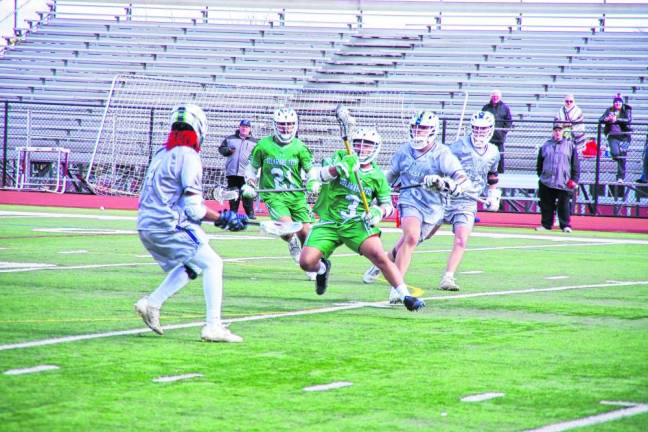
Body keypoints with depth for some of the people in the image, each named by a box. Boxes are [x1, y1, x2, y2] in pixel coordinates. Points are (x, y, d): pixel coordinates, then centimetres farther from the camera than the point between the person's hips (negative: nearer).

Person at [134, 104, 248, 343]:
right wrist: (224, 218, -4)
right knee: (212, 264, -4)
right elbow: (194, 209, -14)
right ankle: (213, 326, -12)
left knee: (190, 266, 22)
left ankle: (152, 303, 13)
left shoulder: (162, 154, 15)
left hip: (146, 225, 9)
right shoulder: (189, 157, -11)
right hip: (168, 226, -9)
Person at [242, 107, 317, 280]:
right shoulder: (264, 145, 0)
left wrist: (313, 182, -9)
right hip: (274, 196, -2)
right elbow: (252, 167, 13)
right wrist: (249, 184, 1)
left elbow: (310, 169, 11)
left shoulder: (299, 147, 1)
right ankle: (293, 246, 11)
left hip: (297, 195, 2)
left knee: (305, 232, -1)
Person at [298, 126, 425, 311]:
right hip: (329, 223, 0)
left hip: (357, 224, 0)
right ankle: (323, 268, 25)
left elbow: (387, 204, 13)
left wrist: (379, 212, -11)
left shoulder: (377, 176, 5)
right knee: (306, 262, -13)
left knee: (379, 256, -24)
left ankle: (405, 296, -18)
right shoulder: (341, 158, 1)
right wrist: (338, 168, -38)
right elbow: (321, 176, -17)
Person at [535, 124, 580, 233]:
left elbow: (576, 164, 4)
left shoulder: (570, 146, 6)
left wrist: (574, 179, -3)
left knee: (564, 205, -5)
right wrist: (541, 176, 12)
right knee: (546, 205, 5)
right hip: (547, 182, 3)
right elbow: (539, 164, 19)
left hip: (564, 182, -3)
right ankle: (546, 224, 14)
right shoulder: (546, 145, 13)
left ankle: (566, 225, -1)